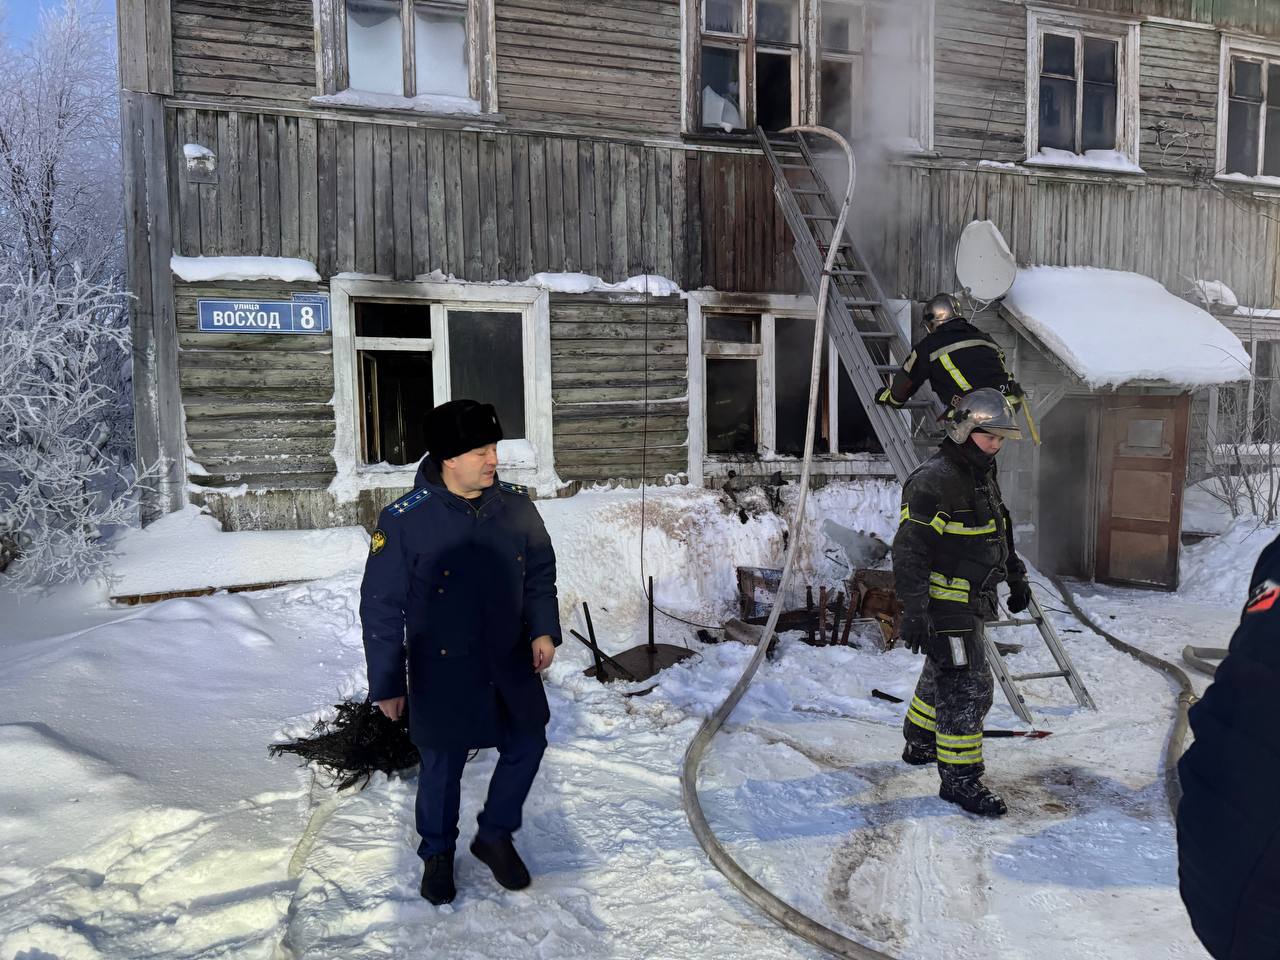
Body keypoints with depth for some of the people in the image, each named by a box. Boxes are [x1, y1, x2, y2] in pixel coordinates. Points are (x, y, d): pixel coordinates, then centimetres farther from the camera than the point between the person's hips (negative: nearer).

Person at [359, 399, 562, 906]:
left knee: (526, 747, 14)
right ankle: (438, 853, 41)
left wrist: (543, 630, -6)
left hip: (512, 664, 4)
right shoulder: (404, 520, -19)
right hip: (443, 673, -4)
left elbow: (540, 574, 7)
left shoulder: (516, 504, -7)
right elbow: (381, 608, -11)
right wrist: (386, 684, -8)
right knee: (442, 767, 13)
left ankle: (495, 835, 39)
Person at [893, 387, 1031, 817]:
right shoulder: (933, 481, -21)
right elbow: (909, 550, -24)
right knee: (967, 687, -8)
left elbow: (998, 535, 27)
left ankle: (920, 744, 39)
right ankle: (960, 777, 1)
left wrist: (1016, 577, 28)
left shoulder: (983, 476, 12)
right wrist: (914, 612, -27)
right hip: (944, 604, -10)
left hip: (972, 602, 10)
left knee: (943, 676, 22)